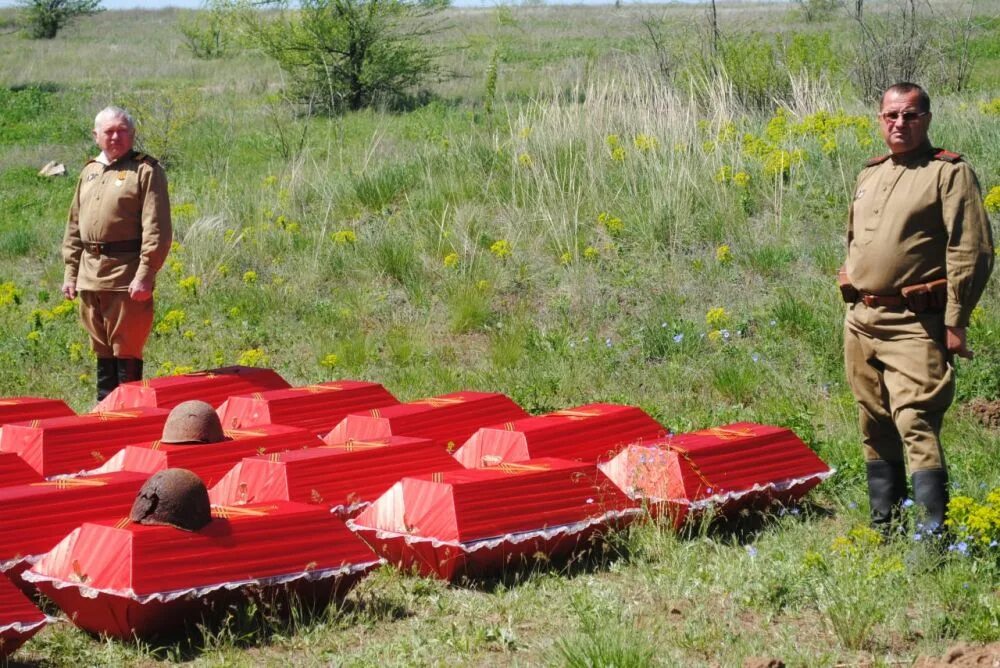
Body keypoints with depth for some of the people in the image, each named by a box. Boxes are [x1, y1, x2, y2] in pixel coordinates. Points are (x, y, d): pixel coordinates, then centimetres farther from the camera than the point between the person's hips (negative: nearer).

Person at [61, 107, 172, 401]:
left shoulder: (145, 170, -4)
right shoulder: (89, 172, 17)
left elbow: (156, 229, -12)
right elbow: (74, 228, 21)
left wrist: (145, 275, -18)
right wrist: (70, 272, 15)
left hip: (126, 275, -7)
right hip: (91, 275, 7)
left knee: (126, 351, -5)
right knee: (102, 350, 14)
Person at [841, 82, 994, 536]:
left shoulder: (949, 172, -6)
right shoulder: (869, 175, 16)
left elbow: (972, 253, -12)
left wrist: (955, 323, -15)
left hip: (914, 325, -7)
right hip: (861, 322, 7)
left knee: (916, 424, -17)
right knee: (875, 430, 12)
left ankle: (935, 534, -18)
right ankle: (883, 530, 21)